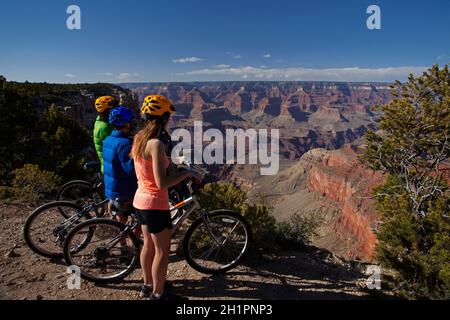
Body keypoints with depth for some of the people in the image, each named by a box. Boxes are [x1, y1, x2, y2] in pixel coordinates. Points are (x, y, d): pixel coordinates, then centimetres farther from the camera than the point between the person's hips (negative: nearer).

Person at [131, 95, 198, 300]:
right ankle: (158, 294, 26)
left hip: (140, 200, 9)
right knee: (162, 251, 10)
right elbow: (162, 183, -27)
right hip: (155, 204, -9)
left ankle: (147, 286, 41)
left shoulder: (138, 138, 3)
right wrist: (187, 173, -16)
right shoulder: (156, 144, -25)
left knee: (148, 245, 24)